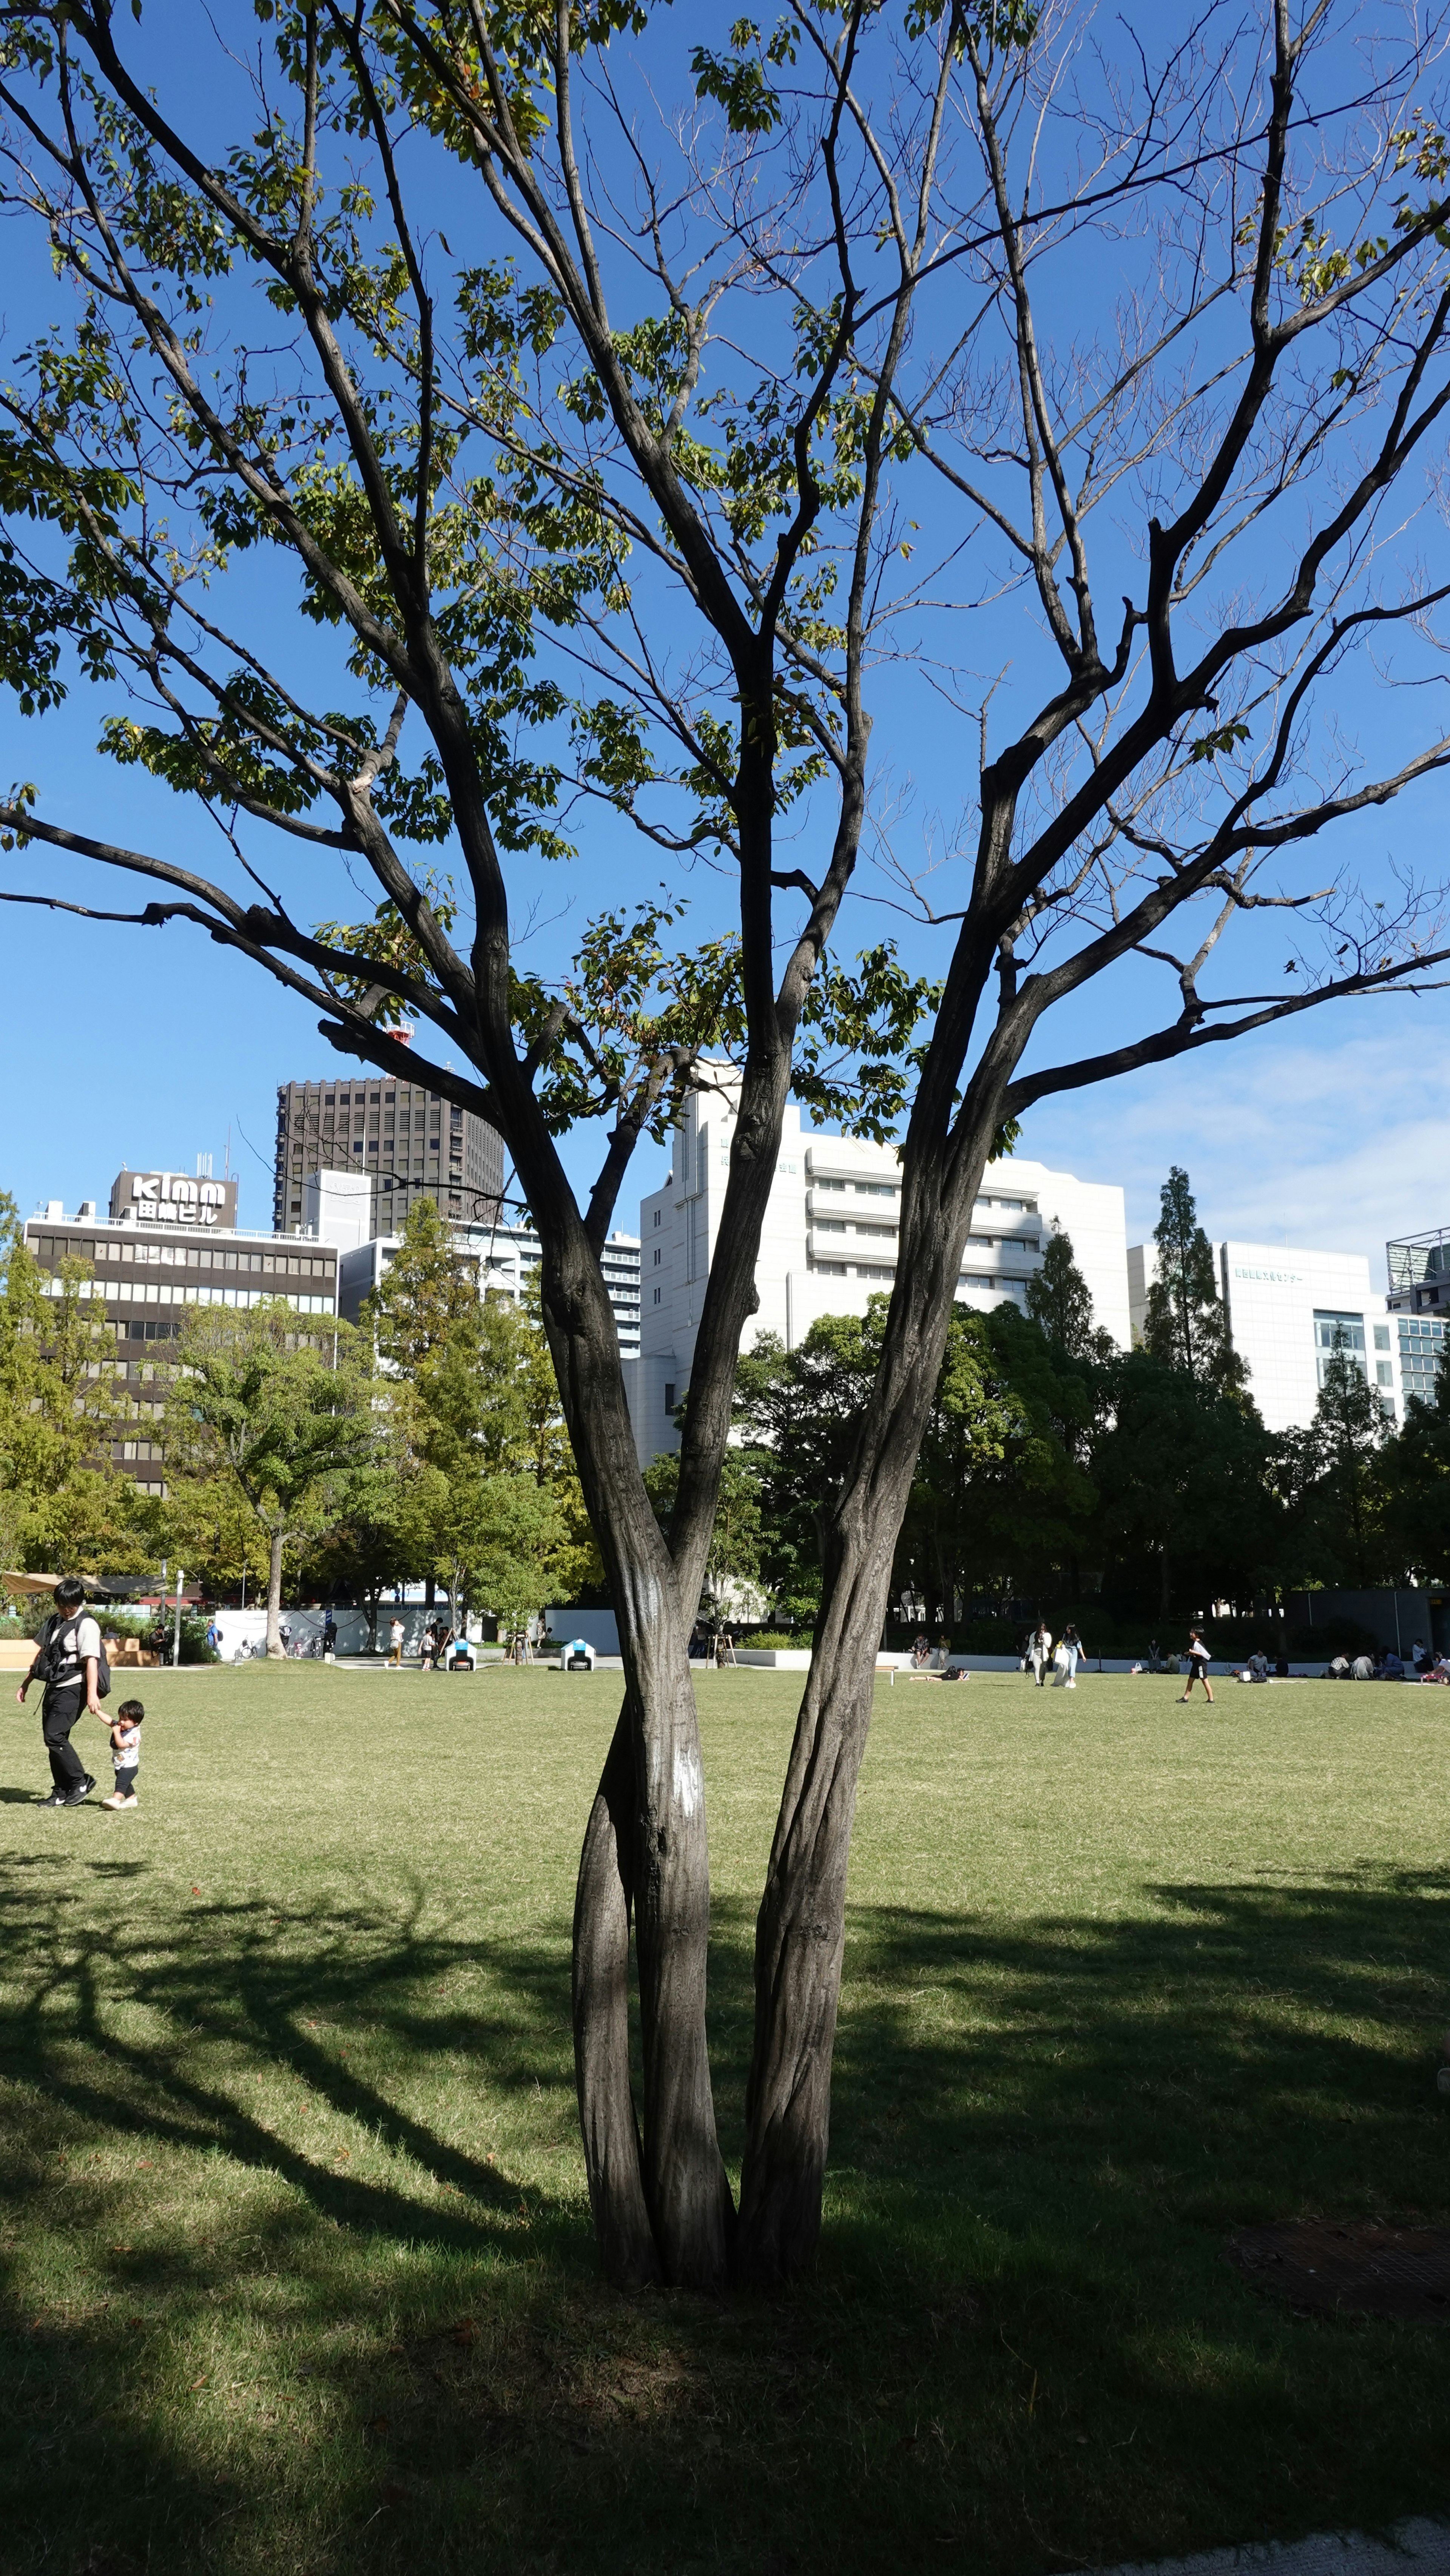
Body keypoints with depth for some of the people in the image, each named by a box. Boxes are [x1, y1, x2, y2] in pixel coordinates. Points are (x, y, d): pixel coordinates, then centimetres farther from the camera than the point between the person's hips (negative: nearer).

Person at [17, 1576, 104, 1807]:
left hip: (73, 1688, -8)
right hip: (54, 1687, 8)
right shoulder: (54, 1621, 13)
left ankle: (81, 1783, -1)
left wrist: (92, 1694, -29)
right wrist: (26, 1683, 22)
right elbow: (42, 1652, 23)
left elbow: (91, 1659, -21)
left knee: (54, 1736, -14)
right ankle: (62, 1793, 15)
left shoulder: (86, 1624, -12)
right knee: (52, 1739, 8)